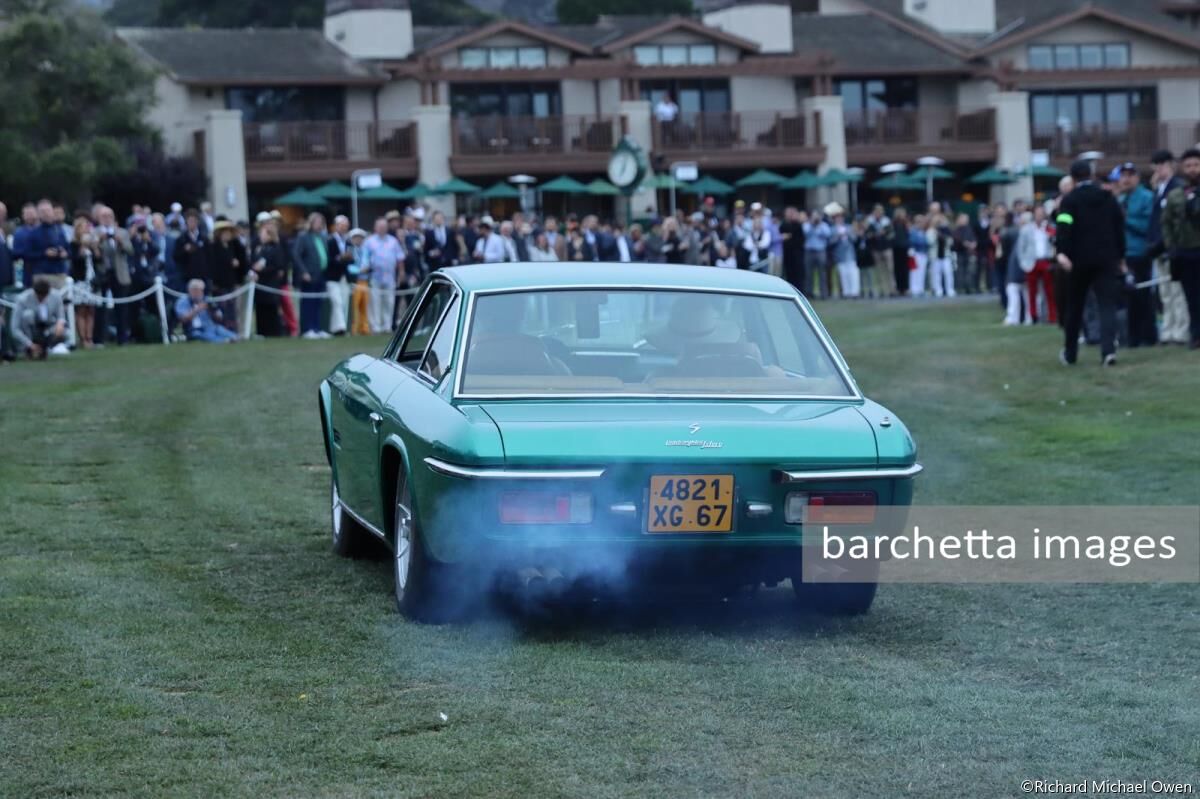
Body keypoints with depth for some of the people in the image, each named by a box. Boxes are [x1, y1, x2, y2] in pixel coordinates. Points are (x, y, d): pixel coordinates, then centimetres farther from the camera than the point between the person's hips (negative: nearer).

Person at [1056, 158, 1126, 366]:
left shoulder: (1070, 200, -1)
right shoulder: (1109, 198, 11)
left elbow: (1065, 228, -17)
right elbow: (1120, 228, 12)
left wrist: (1062, 252, -26)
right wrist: (1121, 256, 18)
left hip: (1080, 259, -2)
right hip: (1106, 259, 2)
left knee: (1074, 307, 12)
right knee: (1107, 305, -6)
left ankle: (1069, 354, 22)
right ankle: (1108, 349, -26)